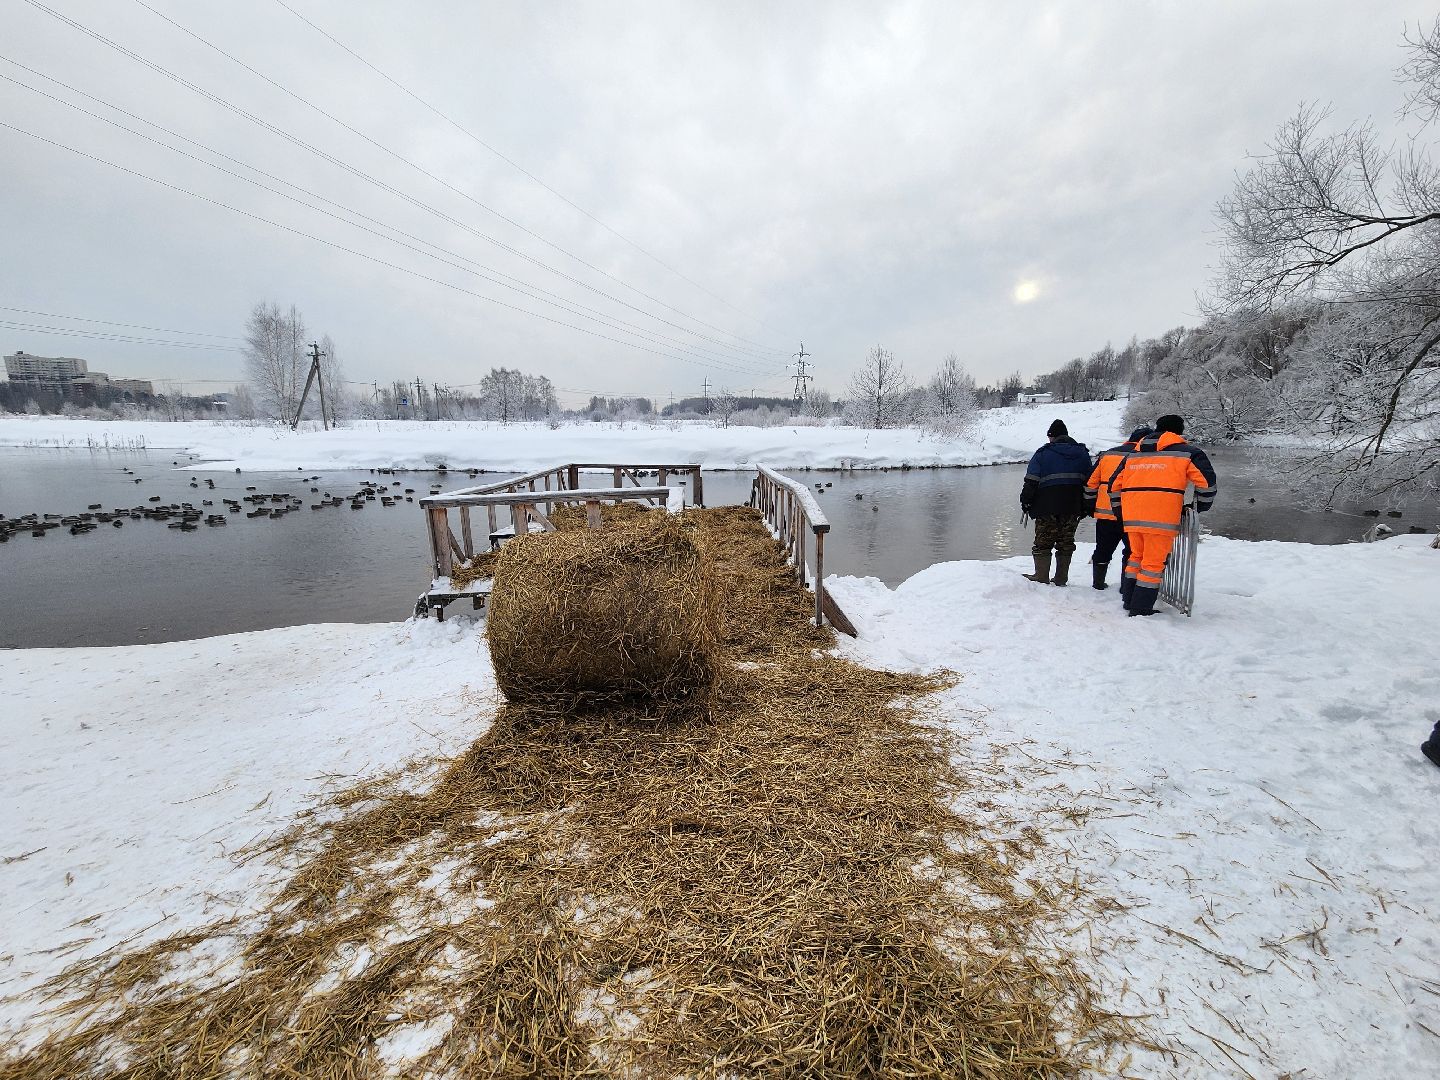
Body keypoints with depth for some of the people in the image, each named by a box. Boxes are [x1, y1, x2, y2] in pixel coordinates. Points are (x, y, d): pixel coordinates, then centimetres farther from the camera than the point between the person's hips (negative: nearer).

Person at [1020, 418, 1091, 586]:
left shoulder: (1043, 453, -3)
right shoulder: (1082, 453, 11)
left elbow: (1031, 482, -9)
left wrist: (1025, 502, -1)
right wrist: (1085, 508, 17)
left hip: (1047, 507, -4)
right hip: (1073, 508, 4)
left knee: (1043, 543, 4)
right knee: (1066, 543, 11)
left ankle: (1041, 577, 4)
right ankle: (1061, 578, 14)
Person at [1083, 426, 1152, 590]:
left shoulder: (1107, 454, 11)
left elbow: (1091, 483, 11)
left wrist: (1090, 507, 17)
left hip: (1104, 514, 4)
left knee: (1103, 551, 14)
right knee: (1132, 552, 9)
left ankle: (1098, 583, 21)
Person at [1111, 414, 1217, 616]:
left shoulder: (1133, 454, 20)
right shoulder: (1187, 453, 7)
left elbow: (1115, 484, 21)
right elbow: (1207, 481, 2)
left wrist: (1119, 509, 30)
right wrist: (1202, 506, 16)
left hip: (1132, 516, 5)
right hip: (1162, 517, -5)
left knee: (1137, 555, 21)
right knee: (1154, 561, 2)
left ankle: (1129, 599, 25)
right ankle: (1141, 609, 3)